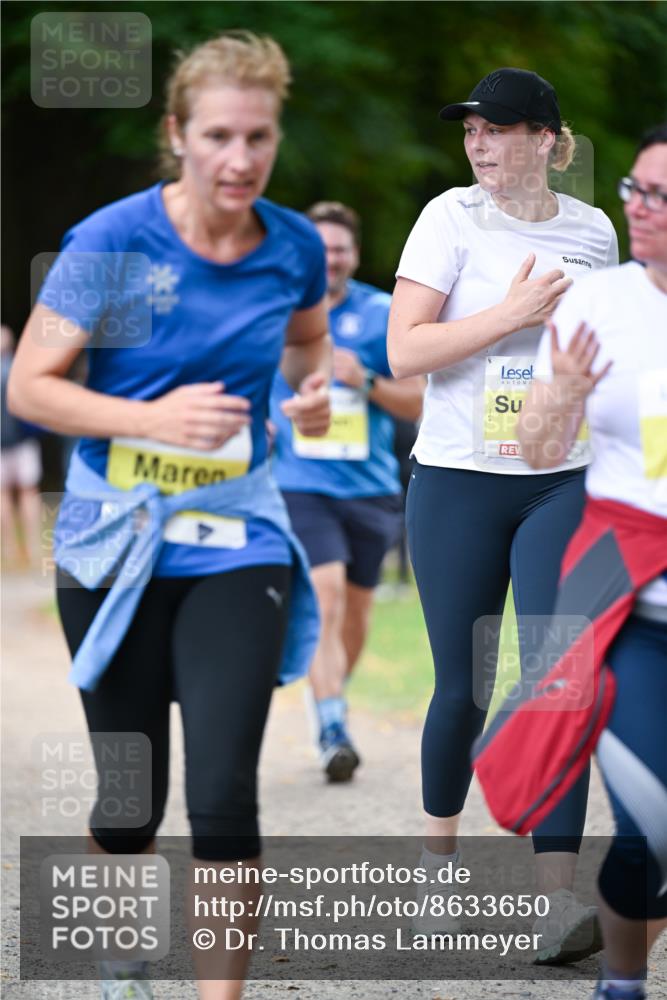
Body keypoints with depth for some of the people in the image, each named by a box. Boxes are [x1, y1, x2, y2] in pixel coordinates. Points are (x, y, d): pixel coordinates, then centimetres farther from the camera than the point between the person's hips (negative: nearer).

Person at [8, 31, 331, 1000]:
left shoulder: (294, 247, -3)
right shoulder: (112, 242, -13)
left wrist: (313, 391, -2)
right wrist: (155, 419, -23)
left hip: (237, 545, 1)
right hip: (115, 544, -1)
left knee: (223, 796, -14)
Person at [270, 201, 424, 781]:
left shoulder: (383, 315, 1)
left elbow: (419, 403, 1)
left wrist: (367, 382, -16)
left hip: (370, 486, 2)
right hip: (302, 483, -2)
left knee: (356, 608, 12)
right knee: (325, 596, -18)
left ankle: (333, 695, 38)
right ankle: (333, 732, -20)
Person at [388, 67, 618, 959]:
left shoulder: (593, 231, 5)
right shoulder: (452, 219, -5)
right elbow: (404, 352, -13)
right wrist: (514, 312, -21)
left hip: (563, 484, 2)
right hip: (457, 483, -2)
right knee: (463, 688, 5)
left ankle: (558, 903, -13)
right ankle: (439, 855, 30)